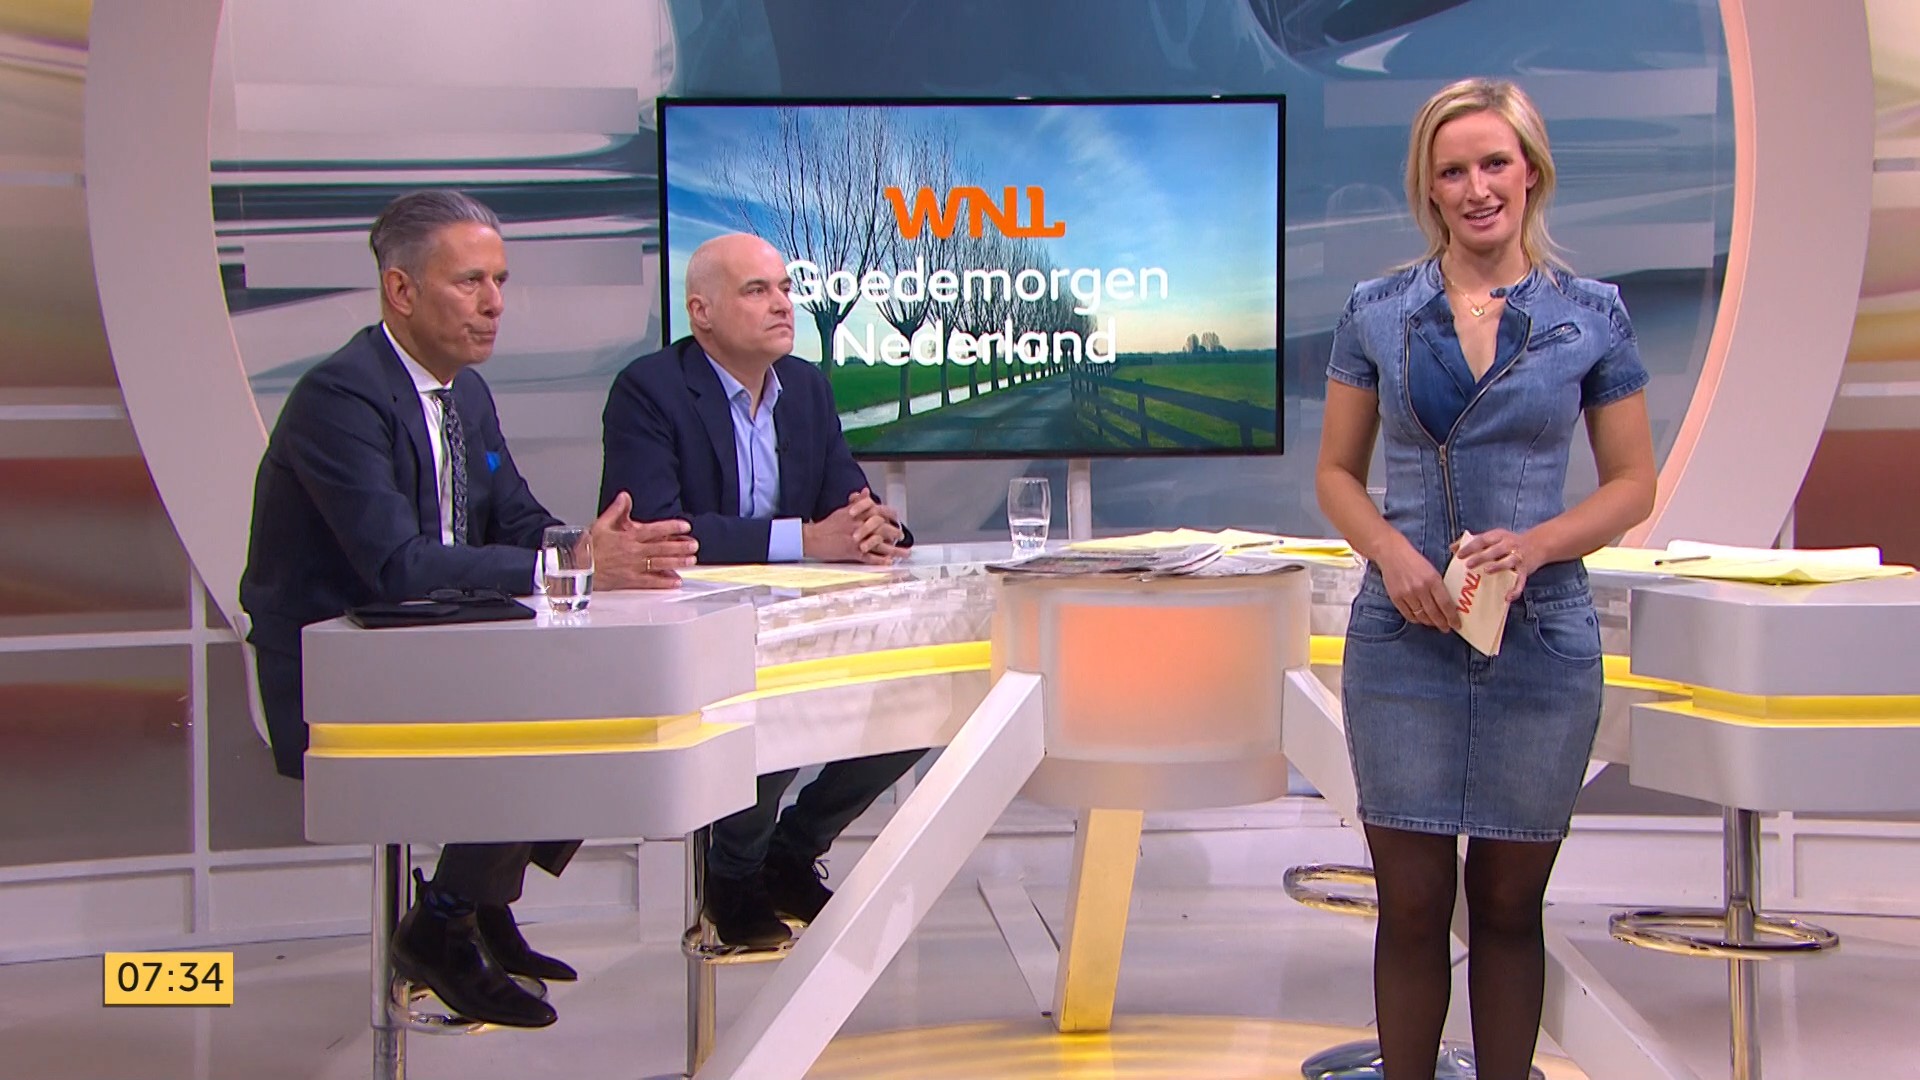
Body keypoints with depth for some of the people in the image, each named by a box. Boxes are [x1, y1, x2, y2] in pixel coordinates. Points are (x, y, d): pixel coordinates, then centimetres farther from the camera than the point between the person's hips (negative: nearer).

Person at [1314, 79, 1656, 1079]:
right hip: (1403, 639, 0)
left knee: (1509, 904, 10)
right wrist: (1391, 550, -12)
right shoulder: (1376, 313, 4)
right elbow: (1336, 474, 8)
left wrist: (1536, 544, -13)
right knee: (1412, 903, 3)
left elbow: (1632, 486, 5)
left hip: (1541, 640, 0)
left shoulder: (1592, 316, 2)